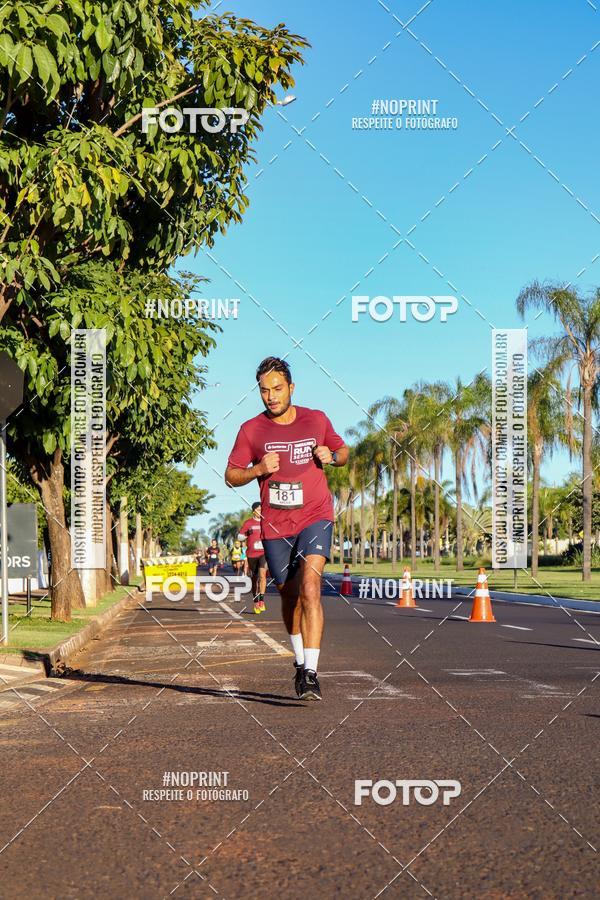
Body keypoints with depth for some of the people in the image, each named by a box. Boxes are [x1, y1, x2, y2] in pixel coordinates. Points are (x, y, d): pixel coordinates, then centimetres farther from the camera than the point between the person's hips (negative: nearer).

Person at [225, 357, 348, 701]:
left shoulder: (317, 420, 3)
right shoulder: (251, 430, 0)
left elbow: (344, 451, 18)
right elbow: (231, 476, 4)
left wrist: (332, 456, -5)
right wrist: (258, 470, -16)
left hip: (315, 518, -2)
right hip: (275, 526, 2)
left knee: (310, 588, -21)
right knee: (290, 596, 14)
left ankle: (311, 673, -24)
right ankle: (300, 661, 37)